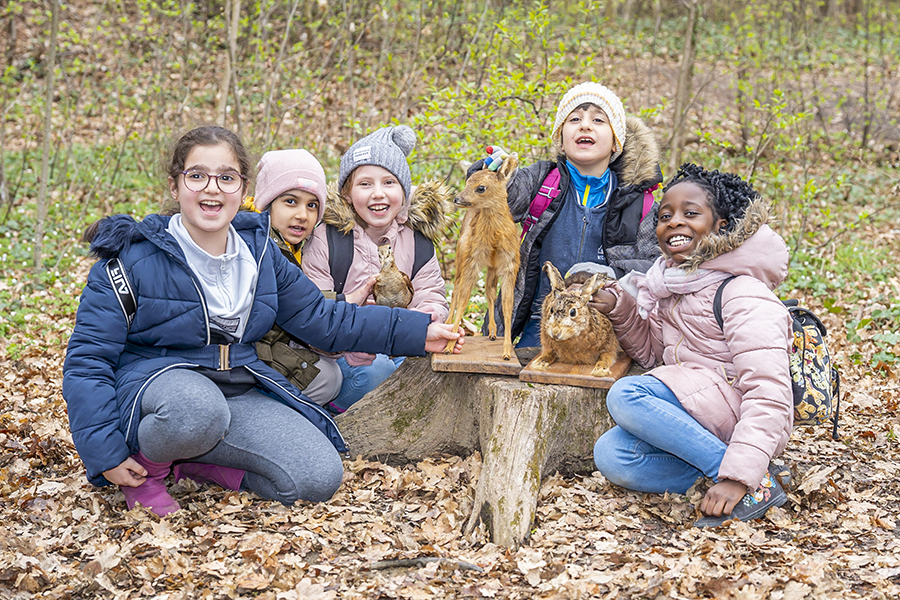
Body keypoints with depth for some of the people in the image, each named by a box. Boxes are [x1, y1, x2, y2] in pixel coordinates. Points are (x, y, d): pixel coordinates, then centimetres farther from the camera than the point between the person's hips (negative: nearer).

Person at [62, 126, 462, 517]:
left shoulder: (260, 252, 8)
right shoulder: (132, 260, -9)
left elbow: (321, 318, 17)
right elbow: (88, 360, -8)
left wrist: (417, 332, 12)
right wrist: (107, 454, -17)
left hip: (238, 393, 5)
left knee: (319, 478, -16)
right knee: (197, 411, -42)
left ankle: (198, 464, 3)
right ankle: (147, 465, -8)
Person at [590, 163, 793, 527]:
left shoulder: (742, 294, -14)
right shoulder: (669, 286, 12)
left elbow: (768, 393, -22)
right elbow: (652, 353, 25)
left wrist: (739, 475, -32)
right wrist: (623, 310, 3)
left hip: (736, 412, -8)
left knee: (626, 395, -26)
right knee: (611, 456, -14)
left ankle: (756, 480, -23)